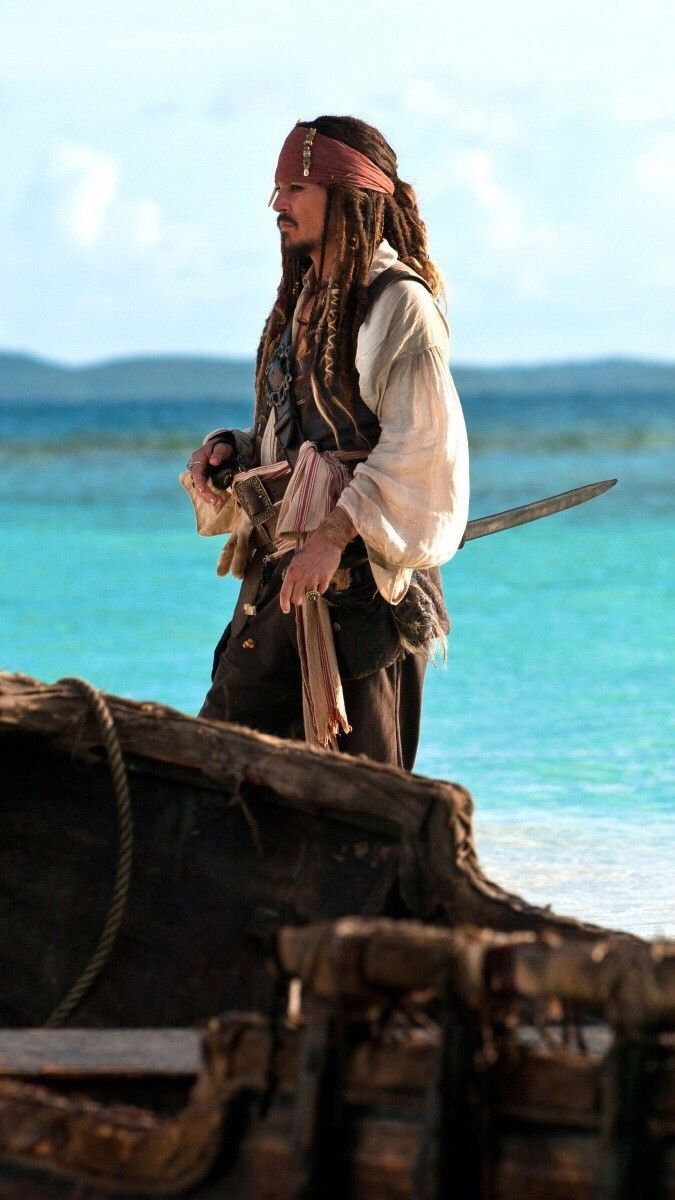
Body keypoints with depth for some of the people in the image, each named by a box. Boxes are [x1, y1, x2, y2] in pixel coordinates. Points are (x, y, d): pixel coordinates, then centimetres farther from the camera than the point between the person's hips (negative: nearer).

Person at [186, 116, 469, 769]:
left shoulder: (398, 303, -8)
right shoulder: (305, 301, 19)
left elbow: (419, 450, -17)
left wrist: (334, 534, -24)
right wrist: (229, 450, 7)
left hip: (359, 575, -9)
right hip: (281, 570, 9)